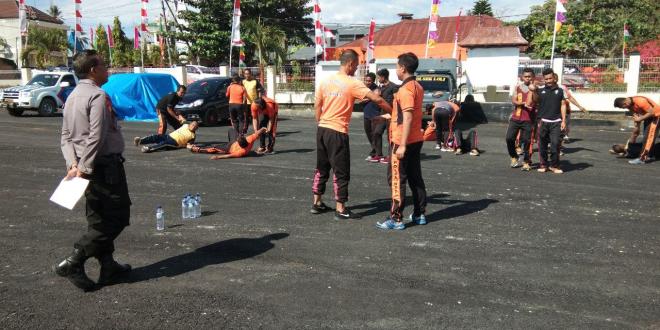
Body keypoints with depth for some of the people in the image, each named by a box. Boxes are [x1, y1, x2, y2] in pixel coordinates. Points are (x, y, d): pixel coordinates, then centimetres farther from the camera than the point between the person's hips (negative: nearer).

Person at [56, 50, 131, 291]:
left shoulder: (72, 97, 14)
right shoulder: (98, 96, -15)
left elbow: (66, 136, 11)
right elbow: (96, 137, -23)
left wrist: (73, 164, 2)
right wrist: (84, 168, -19)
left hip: (87, 166, 10)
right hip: (106, 165, -9)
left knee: (98, 219, 14)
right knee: (116, 217, -2)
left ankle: (108, 266, 22)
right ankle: (72, 262, -6)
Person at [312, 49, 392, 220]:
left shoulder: (326, 80, 6)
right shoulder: (352, 83, -11)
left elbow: (317, 105, 11)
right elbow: (377, 99, -16)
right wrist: (393, 112, -7)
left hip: (322, 130, 7)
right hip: (338, 132, -7)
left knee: (322, 168, 17)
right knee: (341, 171, 1)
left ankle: (317, 203, 25)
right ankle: (340, 209, 5)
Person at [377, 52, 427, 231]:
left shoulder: (406, 89, -17)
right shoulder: (417, 87, 12)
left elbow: (407, 118, -23)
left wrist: (402, 145, -24)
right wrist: (388, 116, 32)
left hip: (403, 141, -9)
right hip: (416, 140, 9)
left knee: (397, 179, -3)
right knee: (415, 177, 14)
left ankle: (396, 219, 1)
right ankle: (420, 214, 21)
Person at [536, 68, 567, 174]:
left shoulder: (560, 91, 9)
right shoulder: (540, 91, 9)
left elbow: (563, 105, 9)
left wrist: (563, 120, 3)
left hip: (556, 122, -1)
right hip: (543, 121, 1)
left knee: (555, 144, -5)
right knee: (542, 145, 3)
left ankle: (554, 166, 6)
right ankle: (543, 165, 14)